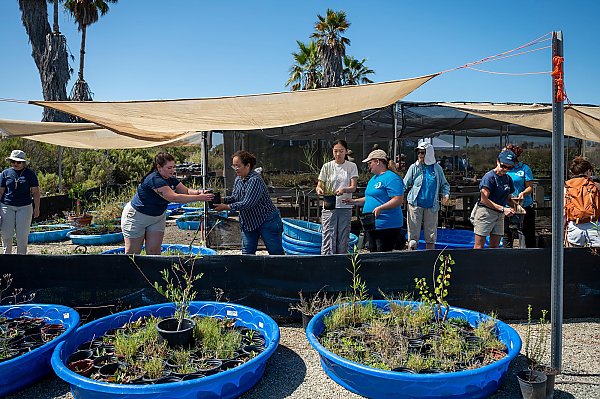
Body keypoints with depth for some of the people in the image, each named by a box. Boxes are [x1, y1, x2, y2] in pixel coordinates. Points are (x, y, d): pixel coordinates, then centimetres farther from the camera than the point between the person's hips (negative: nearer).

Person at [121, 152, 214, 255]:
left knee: (154, 252, 3)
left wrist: (198, 192, -29)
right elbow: (174, 197, -38)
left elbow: (186, 191, -5)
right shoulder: (154, 179, -31)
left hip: (158, 216, 7)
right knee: (132, 254, 3)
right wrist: (199, 198, -40)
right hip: (136, 216, -7)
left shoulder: (171, 179, -5)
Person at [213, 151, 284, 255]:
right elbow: (235, 197, 11)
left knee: (275, 253, 1)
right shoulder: (238, 180, 6)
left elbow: (247, 203, -28)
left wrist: (226, 207, -26)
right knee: (247, 253, 10)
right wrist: (222, 200, -8)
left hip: (267, 221, -8)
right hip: (248, 222, 8)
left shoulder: (255, 180, -23)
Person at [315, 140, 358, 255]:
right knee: (328, 240, -6)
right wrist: (319, 189, -22)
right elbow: (319, 186, 2)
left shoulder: (352, 166, 4)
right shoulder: (327, 166, 3)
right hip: (329, 207, -1)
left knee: (343, 241, 7)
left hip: (345, 207, 1)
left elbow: (353, 187, -5)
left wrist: (344, 190, -27)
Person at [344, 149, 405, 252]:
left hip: (387, 226, -10)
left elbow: (398, 200, -21)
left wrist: (380, 208, -30)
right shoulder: (374, 178, 18)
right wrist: (355, 201, 16)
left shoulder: (391, 178, -13)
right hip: (371, 225, 10)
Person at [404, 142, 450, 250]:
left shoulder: (437, 168, 5)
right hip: (415, 204, -2)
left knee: (431, 234, 10)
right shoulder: (414, 167, 1)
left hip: (432, 205, 2)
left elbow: (444, 184, 14)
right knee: (413, 233, -2)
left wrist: (446, 194, -4)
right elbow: (405, 184, -1)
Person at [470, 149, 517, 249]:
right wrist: (503, 209, -18)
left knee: (495, 246, 8)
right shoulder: (489, 176, -11)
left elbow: (507, 199, 21)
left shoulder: (508, 179, 13)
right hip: (485, 212, -7)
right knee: (479, 246, -5)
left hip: (500, 215, 8)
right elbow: (484, 199, -17)